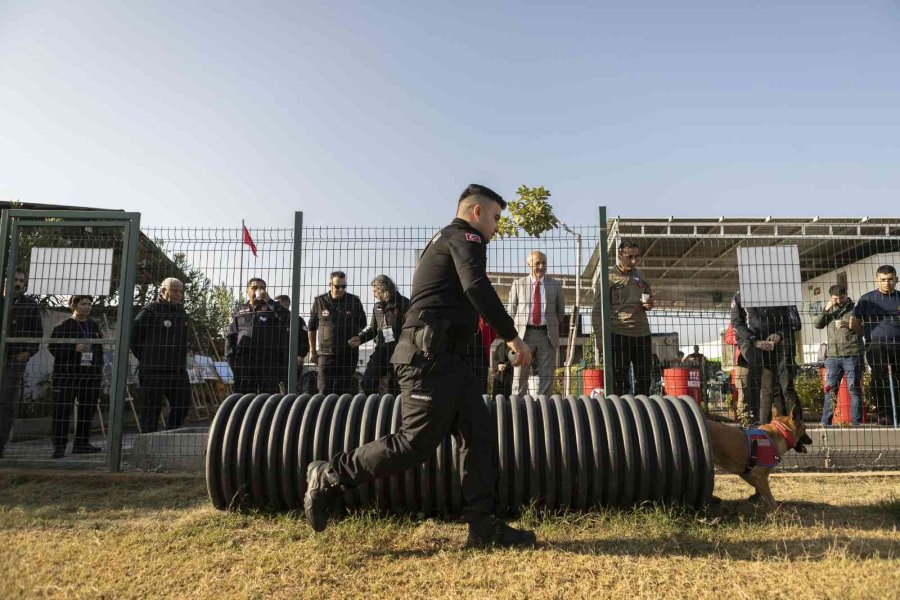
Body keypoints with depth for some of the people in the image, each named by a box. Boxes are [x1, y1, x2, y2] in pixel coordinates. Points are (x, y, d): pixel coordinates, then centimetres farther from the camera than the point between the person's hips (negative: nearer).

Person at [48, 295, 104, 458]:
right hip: (67, 374, -5)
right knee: (62, 410, -4)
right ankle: (59, 446, 2)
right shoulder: (63, 326, -2)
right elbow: (53, 347, -5)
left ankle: (82, 444, 16)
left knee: (88, 409, 7)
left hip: (91, 374, 5)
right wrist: (75, 349, -17)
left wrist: (100, 369, 11)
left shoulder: (94, 326, 13)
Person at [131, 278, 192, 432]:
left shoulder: (182, 313, 14)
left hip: (179, 370, 7)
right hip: (154, 371, -7)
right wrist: (145, 358, 0)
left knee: (182, 405, 10)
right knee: (151, 408, -1)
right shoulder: (150, 311, -7)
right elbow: (133, 336, -5)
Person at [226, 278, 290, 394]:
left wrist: (268, 300, -11)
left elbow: (287, 319, -13)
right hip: (243, 361, 3)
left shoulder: (272, 308, 9)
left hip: (268, 361, -2)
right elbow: (230, 336, 15)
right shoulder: (239, 311, 17)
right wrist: (229, 357, 4)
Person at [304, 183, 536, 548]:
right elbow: (477, 286, -22)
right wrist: (511, 336, -19)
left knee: (480, 434, 5)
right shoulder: (465, 236, -3)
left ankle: (483, 526, 7)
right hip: (430, 355, -11)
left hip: (445, 358, 11)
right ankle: (328, 477, 5)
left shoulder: (445, 240, 28)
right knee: (417, 442, -8)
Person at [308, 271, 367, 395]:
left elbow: (362, 325, 13)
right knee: (324, 391, -4)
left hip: (349, 353, 1)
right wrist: (312, 350, 11)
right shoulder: (319, 302, 2)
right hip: (326, 353, 0)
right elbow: (312, 328, 12)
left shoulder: (354, 301, 2)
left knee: (345, 391, 6)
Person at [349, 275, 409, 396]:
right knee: (367, 382, -2)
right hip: (381, 348, 5)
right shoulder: (377, 306, 15)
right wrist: (360, 338, 4)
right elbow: (373, 328, 21)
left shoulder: (403, 303, -5)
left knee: (395, 386, 2)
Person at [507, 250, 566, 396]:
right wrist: (516, 332, 4)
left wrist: (551, 326, 13)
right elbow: (511, 310, 10)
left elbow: (561, 311, 19)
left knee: (545, 377, 2)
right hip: (524, 334, -1)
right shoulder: (518, 284, 7)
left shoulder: (555, 285, 10)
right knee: (520, 377, -1)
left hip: (547, 335, 1)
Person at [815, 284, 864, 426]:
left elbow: (863, 330, 0)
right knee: (830, 389, 4)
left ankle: (856, 422, 7)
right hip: (833, 355, 3)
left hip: (852, 355, -3)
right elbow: (817, 325, 3)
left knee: (854, 389, 1)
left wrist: (848, 325, -17)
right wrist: (826, 309, -9)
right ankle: (826, 422, 8)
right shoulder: (830, 309, 13)